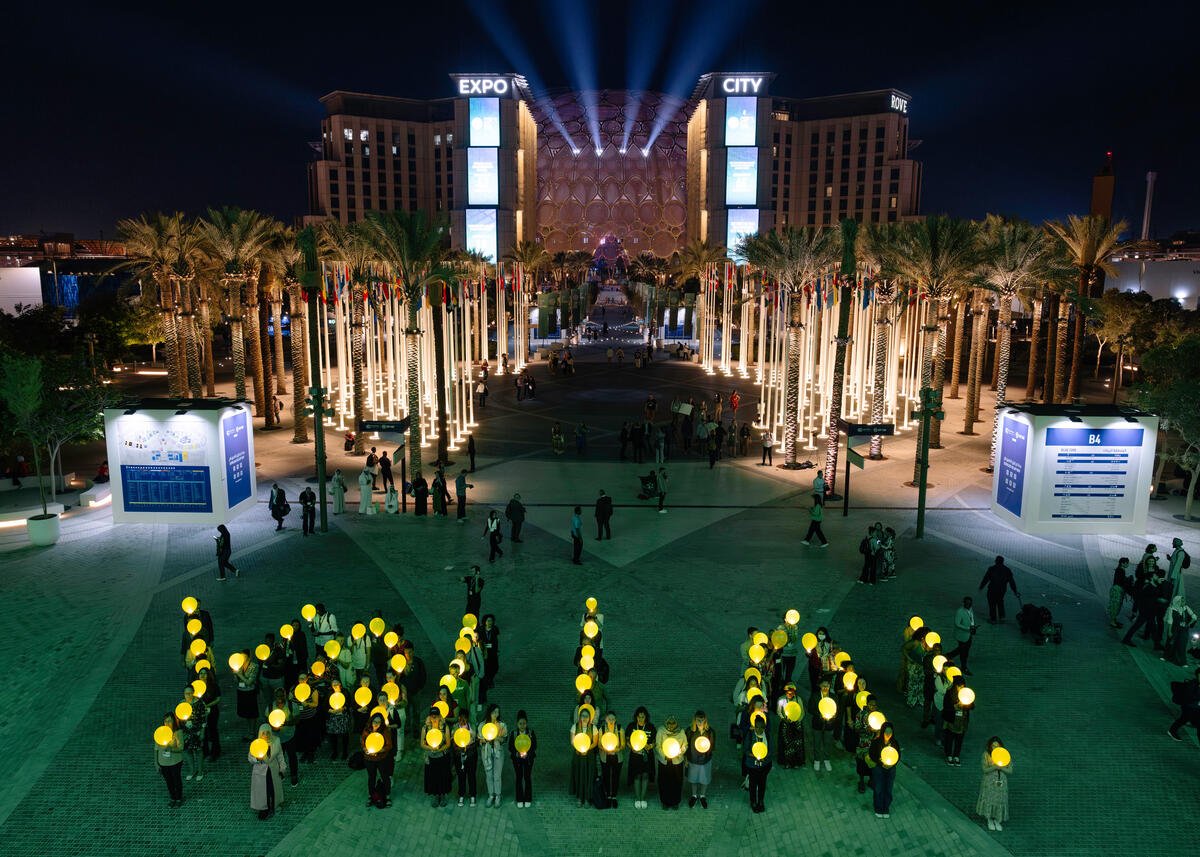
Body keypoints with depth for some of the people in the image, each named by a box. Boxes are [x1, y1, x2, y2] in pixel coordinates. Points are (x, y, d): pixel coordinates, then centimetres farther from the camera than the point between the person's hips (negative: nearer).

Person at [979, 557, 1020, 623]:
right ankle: (1002, 617, 26)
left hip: (992, 590, -4)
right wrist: (1015, 591, 11)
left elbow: (985, 579, -9)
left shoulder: (991, 569, -12)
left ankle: (993, 619, 15)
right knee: (1000, 602, 26)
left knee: (992, 604, 8)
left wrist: (981, 587, 1)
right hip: (1002, 590, 4)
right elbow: (1011, 581, 3)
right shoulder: (1007, 570, -1)